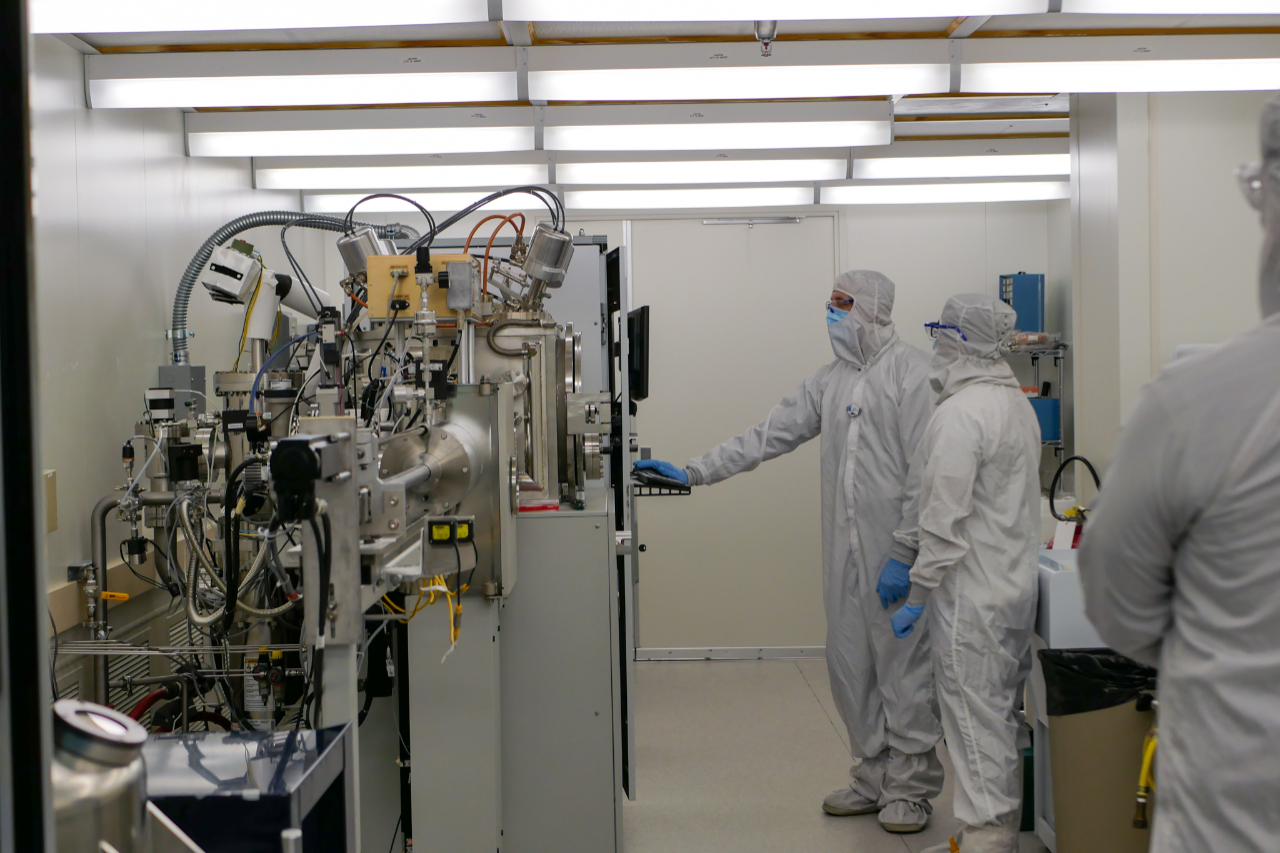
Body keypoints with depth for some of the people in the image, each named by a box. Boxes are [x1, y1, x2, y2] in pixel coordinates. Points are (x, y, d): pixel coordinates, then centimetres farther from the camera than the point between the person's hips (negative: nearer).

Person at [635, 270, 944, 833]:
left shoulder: (911, 372, -8)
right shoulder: (830, 381, 14)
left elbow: (924, 472, -13)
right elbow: (769, 437, 15)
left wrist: (904, 554, -16)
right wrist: (693, 472, 9)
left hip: (895, 554, -7)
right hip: (846, 554, 7)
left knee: (903, 670, 0)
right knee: (850, 667, 11)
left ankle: (911, 787, 13)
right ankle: (873, 779, 25)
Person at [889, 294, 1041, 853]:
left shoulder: (959, 413, -19)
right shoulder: (1018, 403, 11)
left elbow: (946, 518, -20)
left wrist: (919, 592, -14)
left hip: (971, 594, -10)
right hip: (1015, 585, 10)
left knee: (975, 720, -3)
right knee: (999, 715, 17)